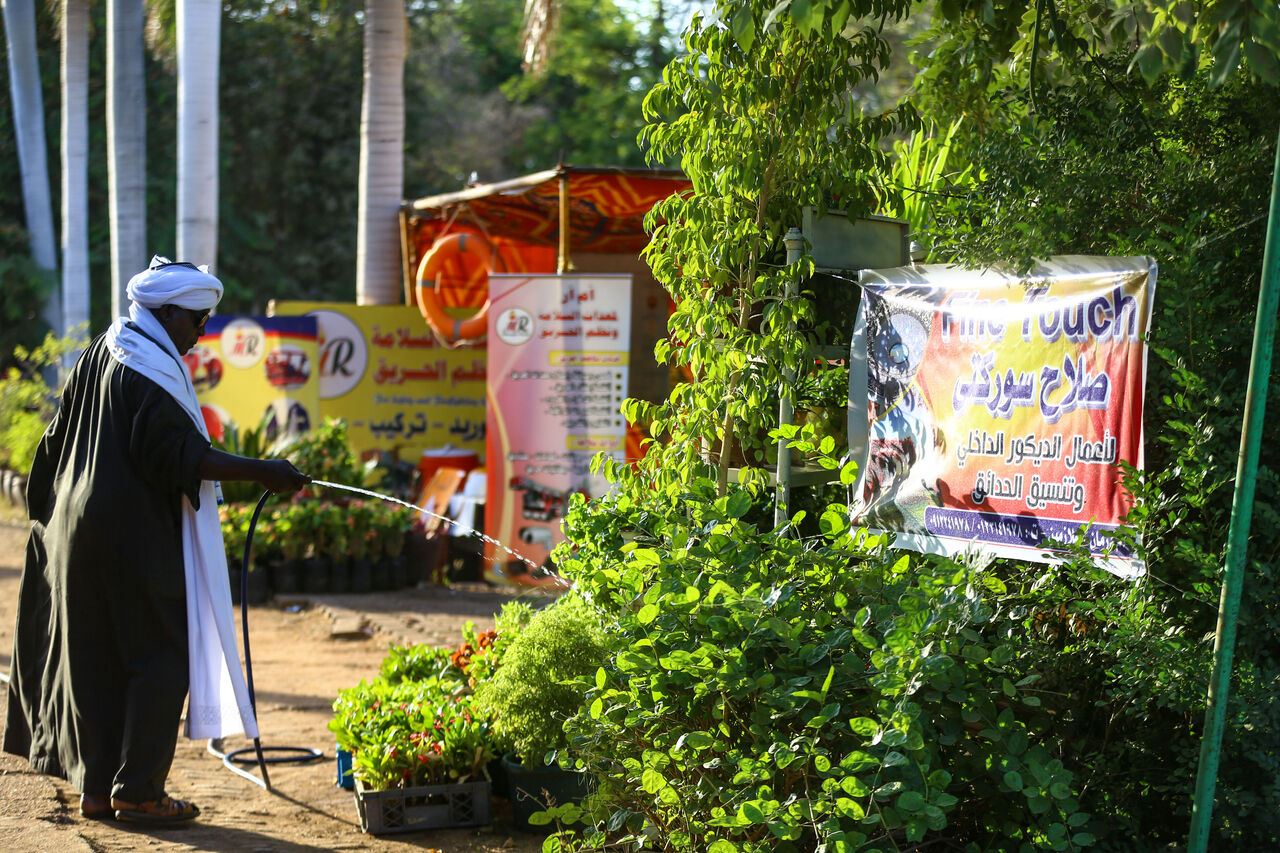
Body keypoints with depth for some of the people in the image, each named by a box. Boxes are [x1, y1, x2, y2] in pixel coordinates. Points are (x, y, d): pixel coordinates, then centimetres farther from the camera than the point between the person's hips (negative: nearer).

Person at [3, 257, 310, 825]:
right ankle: (137, 790, -1)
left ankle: (96, 788, 16)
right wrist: (261, 472, -21)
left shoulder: (98, 357, 14)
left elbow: (57, 441, 19)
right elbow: (178, 456, -21)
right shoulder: (149, 369, -15)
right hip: (135, 538, -9)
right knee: (159, 658, -2)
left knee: (96, 658, 11)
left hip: (80, 525, 9)